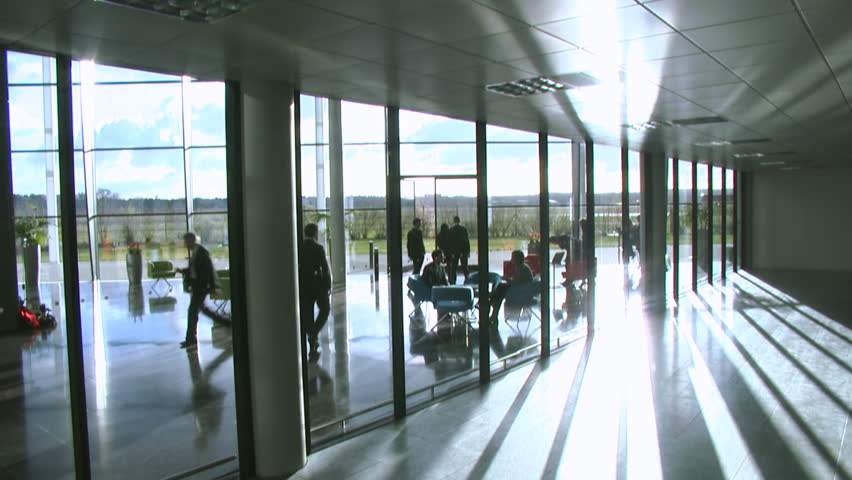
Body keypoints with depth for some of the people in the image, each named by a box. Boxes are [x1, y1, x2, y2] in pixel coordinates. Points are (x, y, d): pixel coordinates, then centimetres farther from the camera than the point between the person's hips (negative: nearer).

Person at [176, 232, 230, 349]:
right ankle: (226, 322, 31)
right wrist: (182, 270, 4)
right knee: (202, 308, 19)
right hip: (196, 284, 10)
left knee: (192, 310, -6)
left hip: (202, 285, -10)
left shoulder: (202, 252, -18)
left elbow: (210, 269, -19)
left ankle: (191, 339, 3)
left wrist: (213, 287, -19)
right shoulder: (194, 252, 11)